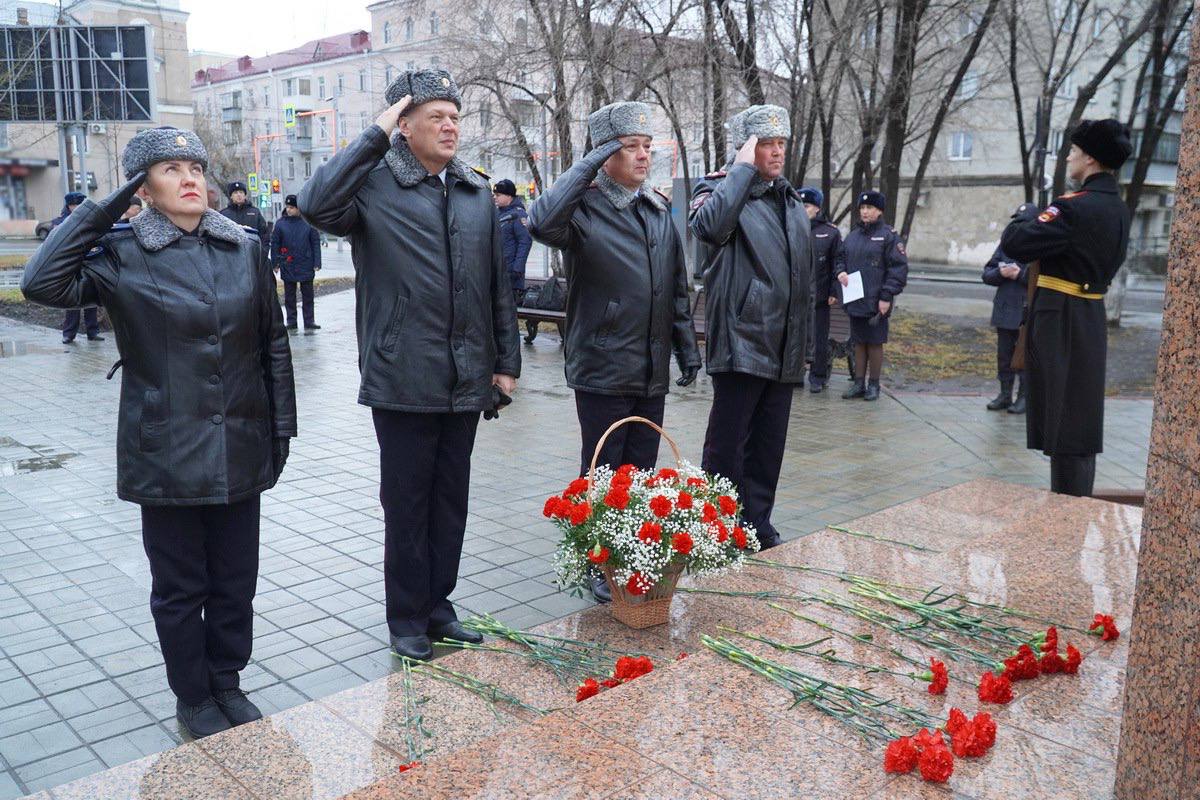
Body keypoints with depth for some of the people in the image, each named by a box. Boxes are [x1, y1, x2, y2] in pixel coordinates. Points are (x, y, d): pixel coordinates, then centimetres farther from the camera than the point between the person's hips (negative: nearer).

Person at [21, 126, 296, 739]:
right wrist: (107, 207, -14)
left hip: (240, 449, 3)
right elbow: (43, 282, -21)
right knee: (180, 586, 10)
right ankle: (192, 699, 29)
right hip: (166, 452, -3)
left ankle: (226, 683, 34)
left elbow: (273, 343, 8)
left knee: (236, 579, 13)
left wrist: (282, 427, 5)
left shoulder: (245, 248, 4)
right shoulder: (122, 254, -4)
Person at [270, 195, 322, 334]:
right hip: (287, 267, 1)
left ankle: (309, 323, 8)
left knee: (307, 295, 3)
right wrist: (275, 263, 2)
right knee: (289, 296, 9)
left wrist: (316, 263, -3)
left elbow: (316, 243, 2)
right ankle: (291, 322, 18)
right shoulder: (280, 223, 1)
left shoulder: (308, 223, -2)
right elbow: (274, 244, 6)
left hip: (306, 266, -1)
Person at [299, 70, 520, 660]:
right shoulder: (375, 185, -5)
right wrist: (374, 135, -20)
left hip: (467, 380, 5)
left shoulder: (477, 193, 10)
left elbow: (498, 284, 13)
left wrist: (507, 361, 10)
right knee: (406, 501, 7)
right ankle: (407, 617, 24)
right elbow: (316, 205, -27)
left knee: (451, 498, 15)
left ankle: (438, 605, 31)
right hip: (403, 379, -5)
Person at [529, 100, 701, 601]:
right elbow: (543, 223, -33)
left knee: (641, 474, 15)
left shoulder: (659, 211, 11)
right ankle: (599, 567, 19)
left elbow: (678, 288, 16)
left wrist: (687, 347, 14)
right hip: (603, 370, -6)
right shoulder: (584, 208, -9)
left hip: (653, 371, 6)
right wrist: (590, 165, -25)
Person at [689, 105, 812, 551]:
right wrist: (743, 168, -20)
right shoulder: (721, 190, -5)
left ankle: (757, 525, 26)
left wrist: (801, 344, 22)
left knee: (768, 446, 14)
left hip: (783, 348, 7)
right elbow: (710, 227, -31)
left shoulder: (791, 201, 18)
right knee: (727, 445, -1)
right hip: (741, 340, -7)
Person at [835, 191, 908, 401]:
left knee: (875, 343, 3)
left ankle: (874, 385, 13)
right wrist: (841, 272, -3)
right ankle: (859, 383, 19)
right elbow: (842, 259, 21)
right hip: (855, 300, 5)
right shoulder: (853, 235, 12)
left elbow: (899, 267, -9)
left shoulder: (888, 236, -5)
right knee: (859, 343, 11)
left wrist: (887, 297, -15)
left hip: (876, 302, -5)